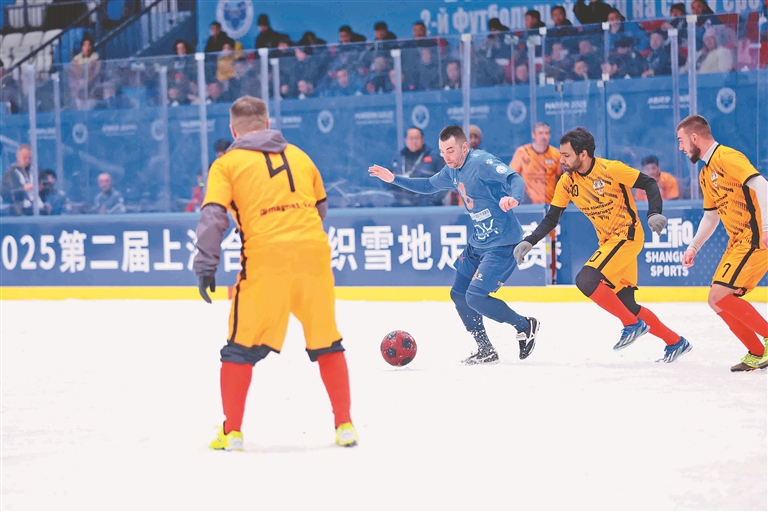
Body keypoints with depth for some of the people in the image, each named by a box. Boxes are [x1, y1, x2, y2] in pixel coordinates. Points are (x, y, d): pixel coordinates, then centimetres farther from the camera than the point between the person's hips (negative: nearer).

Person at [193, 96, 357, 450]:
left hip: (265, 258, -3)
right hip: (313, 254, 3)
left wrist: (205, 266, -4)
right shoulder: (299, 156, 21)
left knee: (241, 347, 8)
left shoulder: (227, 163, 8)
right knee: (326, 343, 15)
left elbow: (213, 216, -4)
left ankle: (232, 431, 7)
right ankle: (344, 426, 14)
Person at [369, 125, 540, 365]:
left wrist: (513, 198, -53)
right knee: (459, 294, 12)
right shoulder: (453, 171, 8)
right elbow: (428, 185, 26)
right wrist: (394, 179, 18)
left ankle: (526, 326, 3)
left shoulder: (481, 163, -19)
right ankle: (485, 350, 24)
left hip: (502, 243, -10)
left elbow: (516, 179, -31)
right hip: (479, 242, 10)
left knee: (475, 297, -16)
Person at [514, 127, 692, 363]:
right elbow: (551, 219, 5)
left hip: (627, 235, -7)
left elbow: (649, 184, -12)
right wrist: (529, 242, -7)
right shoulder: (567, 182, 0)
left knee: (586, 280, -22)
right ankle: (675, 342, 19)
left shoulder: (610, 169, -18)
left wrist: (654, 213, -26)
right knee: (626, 304, 6)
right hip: (608, 241, 7)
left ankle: (633, 325, -10)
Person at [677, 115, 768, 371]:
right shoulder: (705, 174, 17)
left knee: (720, 296, -17)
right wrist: (693, 247, 20)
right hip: (737, 242, 10)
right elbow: (711, 216, 27)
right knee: (717, 301, 7)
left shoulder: (726, 158, -13)